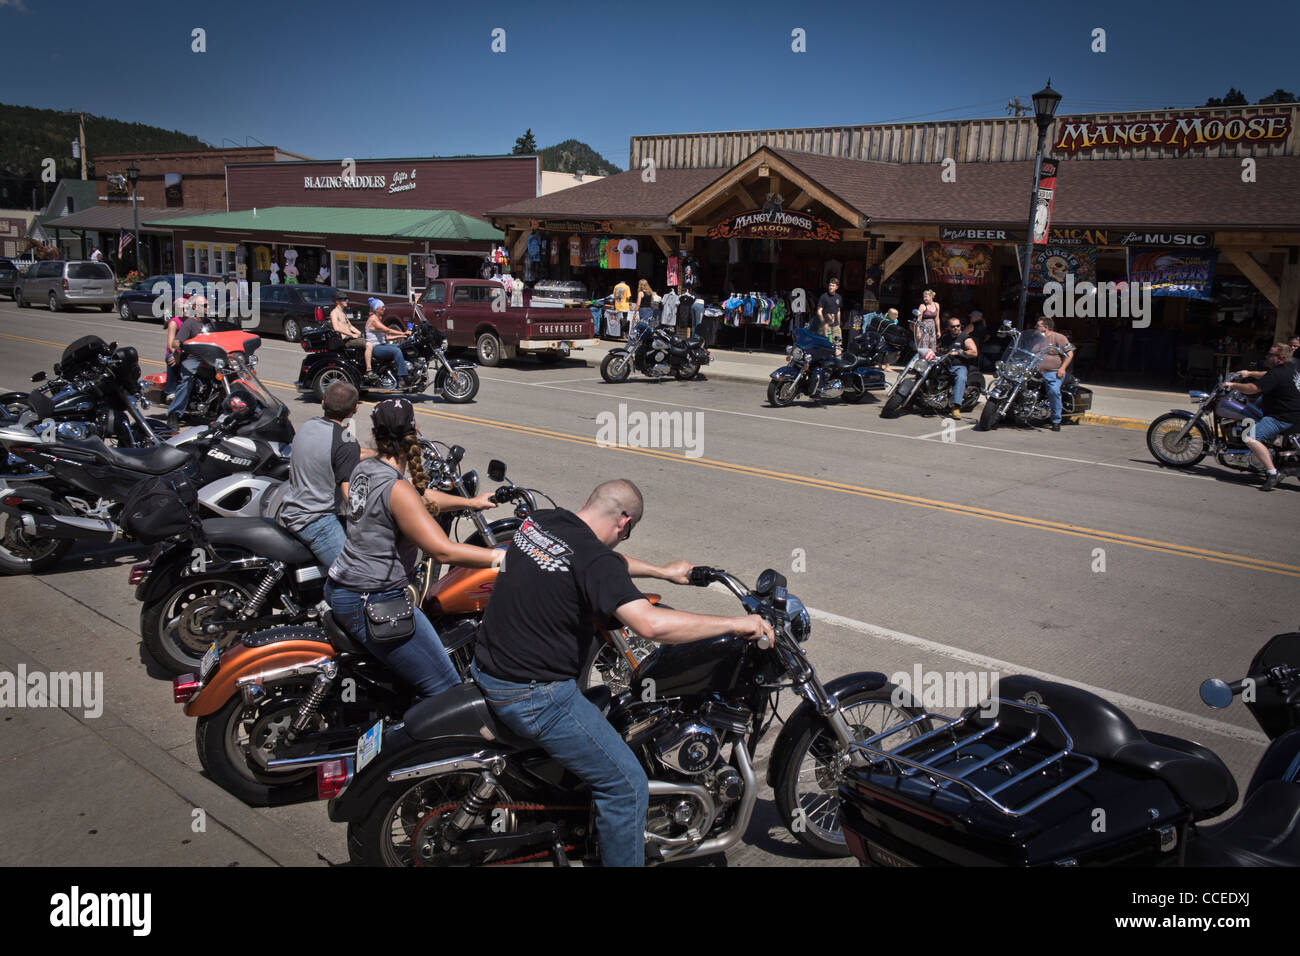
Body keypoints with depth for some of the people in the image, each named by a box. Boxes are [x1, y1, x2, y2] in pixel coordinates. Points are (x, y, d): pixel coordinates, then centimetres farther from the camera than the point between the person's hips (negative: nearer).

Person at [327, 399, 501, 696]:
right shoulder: (396, 489, -23)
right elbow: (443, 550, -29)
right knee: (446, 691, -12)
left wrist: (470, 502, 24)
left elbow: (421, 496, 19)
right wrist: (504, 557, -26)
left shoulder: (363, 469, 4)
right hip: (370, 603, -10)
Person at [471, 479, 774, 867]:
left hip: (485, 670, 10)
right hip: (534, 696, -9)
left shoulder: (539, 521, 3)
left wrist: (662, 571, 30)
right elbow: (651, 624, -34)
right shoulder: (595, 560, -22)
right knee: (627, 786, -1)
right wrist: (735, 623, -24)